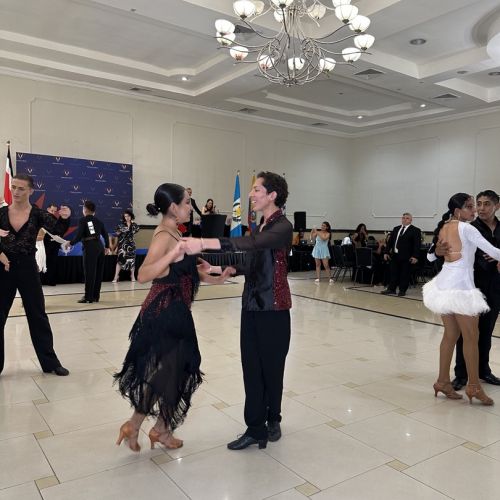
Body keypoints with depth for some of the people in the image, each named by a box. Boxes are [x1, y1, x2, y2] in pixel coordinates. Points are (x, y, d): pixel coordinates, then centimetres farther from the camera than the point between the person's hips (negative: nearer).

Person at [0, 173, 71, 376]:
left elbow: (58, 230, -15)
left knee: (38, 315, 7)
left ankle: (50, 362, 18)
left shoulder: (37, 214, -4)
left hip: (27, 268, -1)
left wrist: (65, 219, -36)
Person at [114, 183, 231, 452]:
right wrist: (173, 254, -44)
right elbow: (143, 275, -33)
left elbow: (186, 270, 20)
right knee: (162, 373, 3)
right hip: (163, 314, -10)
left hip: (175, 313, 10)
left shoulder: (174, 233, 10)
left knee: (178, 370, 16)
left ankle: (162, 429, 29)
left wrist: (214, 279, 15)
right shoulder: (164, 236, -19)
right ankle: (133, 425, 23)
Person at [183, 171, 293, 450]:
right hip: (252, 304, 7)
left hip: (274, 307, -7)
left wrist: (203, 244, -39)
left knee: (271, 366, 8)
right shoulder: (261, 226, 11)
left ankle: (272, 420, 30)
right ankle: (256, 429, 20)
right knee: (252, 366, 8)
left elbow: (251, 245, -33)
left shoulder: (283, 226, -14)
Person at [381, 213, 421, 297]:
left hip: (406, 257, -5)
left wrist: (415, 256, -18)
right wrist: (386, 252, 8)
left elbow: (417, 244, -9)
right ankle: (391, 289, 17)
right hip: (395, 255, 5)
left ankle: (402, 290, 11)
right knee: (393, 273, 9)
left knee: (404, 274, 2)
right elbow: (390, 241, 15)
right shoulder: (396, 229, 14)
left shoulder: (415, 230, -3)